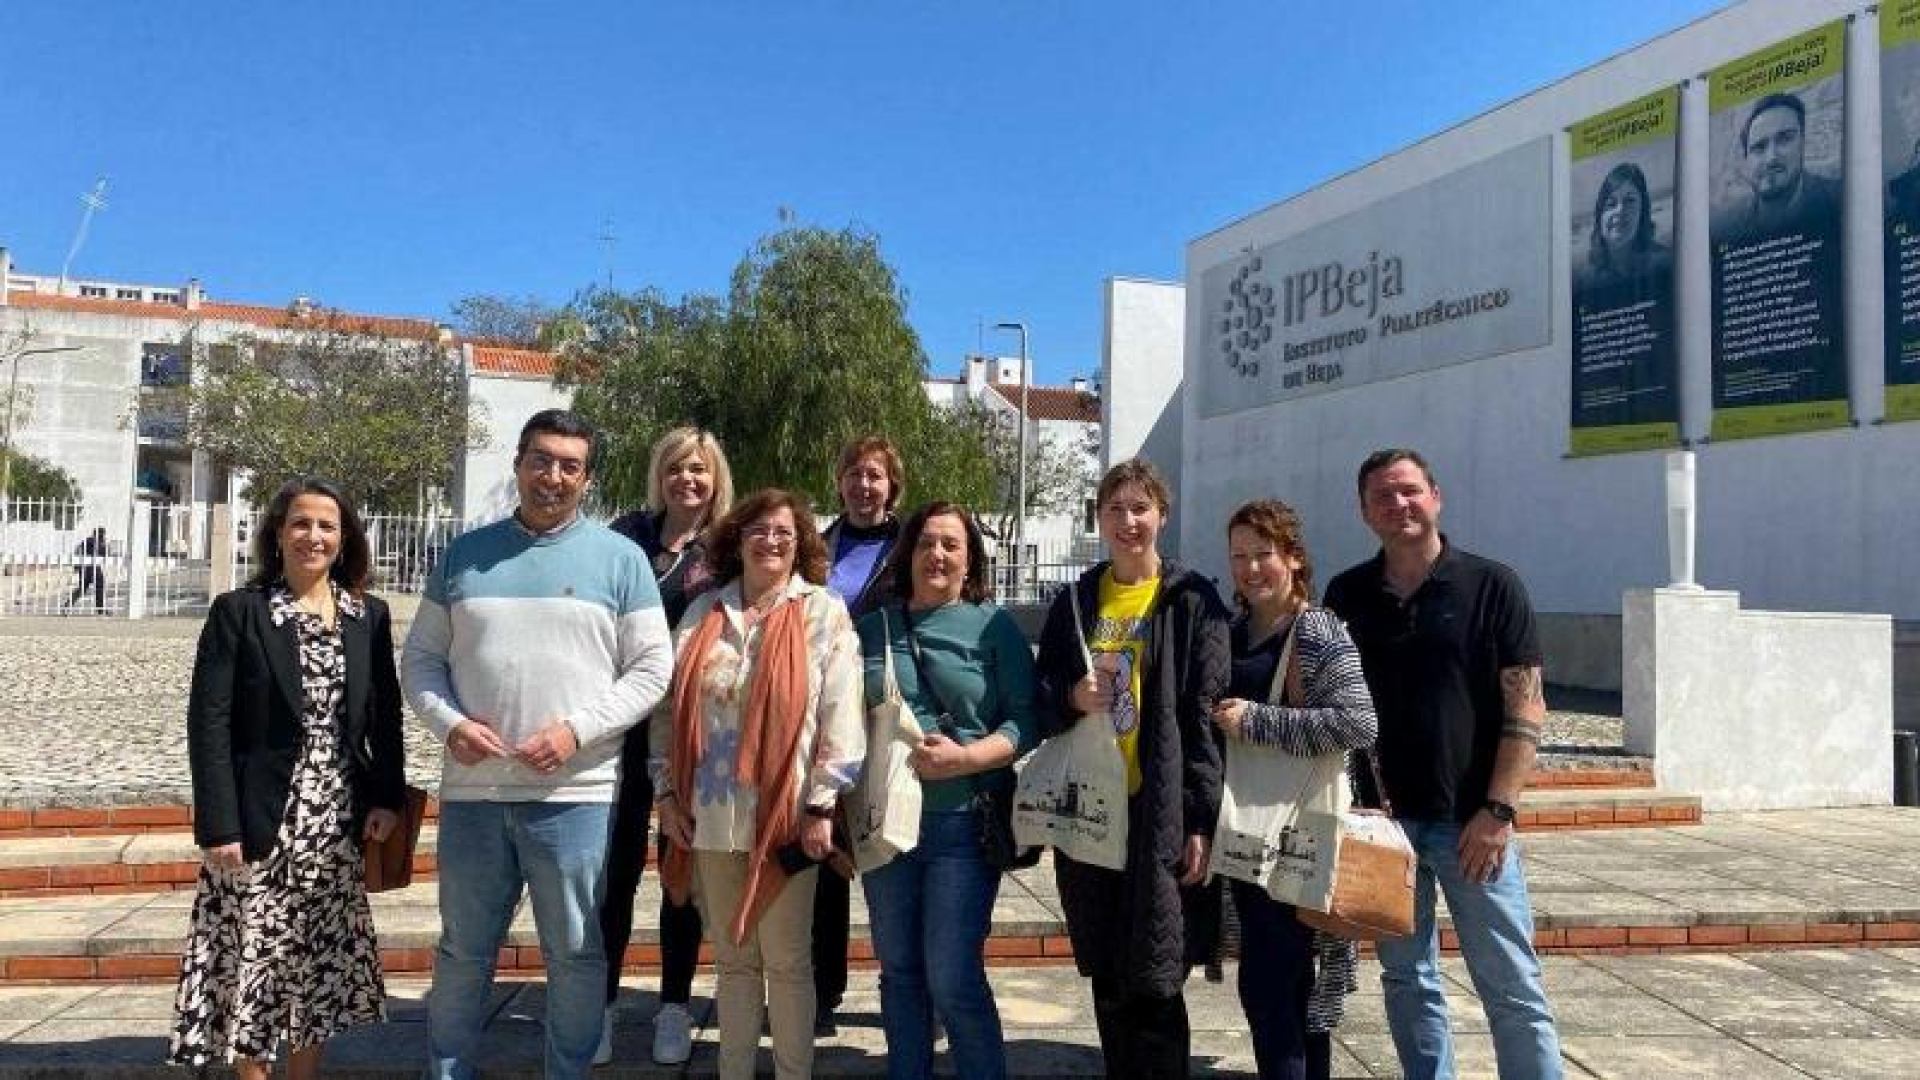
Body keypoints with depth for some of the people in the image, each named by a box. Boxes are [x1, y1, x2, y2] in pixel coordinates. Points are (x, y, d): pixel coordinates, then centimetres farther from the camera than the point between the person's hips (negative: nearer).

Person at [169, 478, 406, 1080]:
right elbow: (208, 724, -9)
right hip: (260, 824, -3)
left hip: (338, 824, 3)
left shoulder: (369, 616, 5)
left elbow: (386, 715, 8)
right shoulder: (237, 612, -5)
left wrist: (388, 798, -2)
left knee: (322, 964, 11)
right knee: (255, 963, 4)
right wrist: (218, 826, -15)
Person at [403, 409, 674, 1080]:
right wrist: (448, 723, -7)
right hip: (471, 790, 3)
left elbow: (652, 668, -2)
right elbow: (422, 657, 12)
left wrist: (576, 730, -13)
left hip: (574, 794, -2)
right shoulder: (464, 554, 10)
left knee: (575, 953, 7)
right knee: (463, 951, 15)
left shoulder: (619, 558, 2)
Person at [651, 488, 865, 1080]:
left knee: (786, 959, 7)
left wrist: (821, 805, -12)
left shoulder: (823, 613, -2)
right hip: (710, 814, 4)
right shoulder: (703, 613, 9)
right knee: (731, 958, 15)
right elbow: (670, 709, 11)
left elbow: (840, 717, -8)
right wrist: (667, 791, 4)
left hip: (785, 814, -4)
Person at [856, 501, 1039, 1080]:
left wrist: (962, 758, -19)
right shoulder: (872, 629, 10)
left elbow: (1025, 722, -5)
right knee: (899, 970, 12)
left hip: (962, 822, -4)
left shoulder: (995, 626, 0)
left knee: (954, 978, -5)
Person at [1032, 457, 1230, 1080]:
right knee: (1107, 982, 12)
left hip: (1160, 811, -4)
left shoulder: (1193, 601, -2)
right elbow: (1042, 697, 14)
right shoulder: (1074, 601, 10)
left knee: (1153, 986, -2)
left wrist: (1200, 820, -11)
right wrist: (1073, 698, -9)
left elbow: (1205, 713, -6)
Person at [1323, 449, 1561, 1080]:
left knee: (1512, 986, 1)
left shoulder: (1492, 587, -2)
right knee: (1406, 981, 12)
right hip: (1383, 819, 3)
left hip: (1471, 822, -3)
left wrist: (1498, 811, -12)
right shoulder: (1347, 596, 7)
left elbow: (1526, 710, -5)